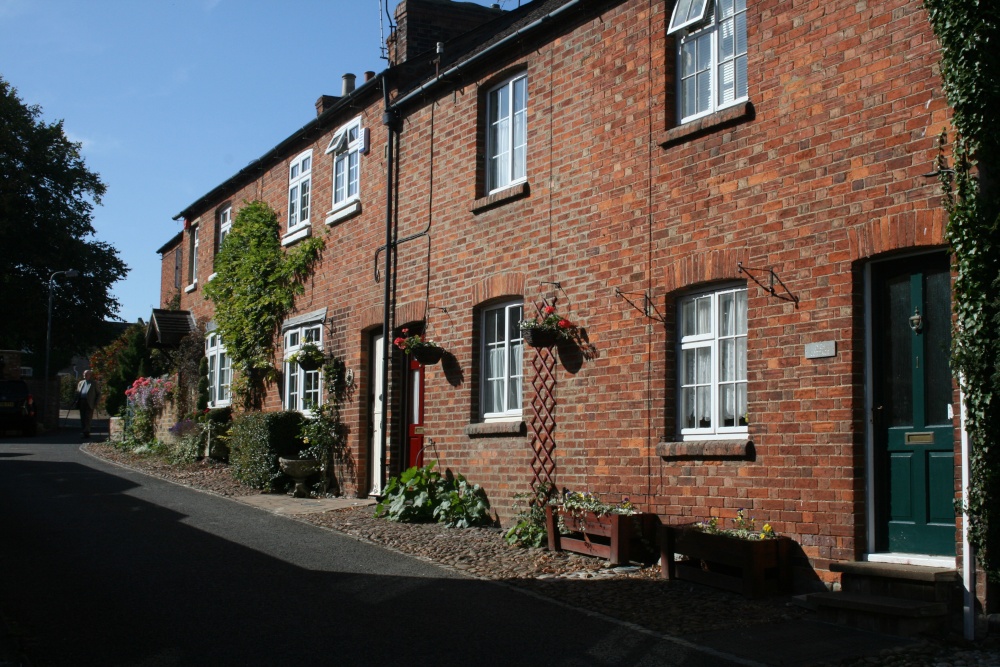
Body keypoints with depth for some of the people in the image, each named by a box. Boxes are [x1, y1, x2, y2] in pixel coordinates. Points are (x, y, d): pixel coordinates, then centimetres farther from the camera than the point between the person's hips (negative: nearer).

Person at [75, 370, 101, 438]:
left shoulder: (94, 383, 6)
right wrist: (77, 402, 7)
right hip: (82, 403, 5)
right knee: (82, 419, 4)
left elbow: (98, 393, 5)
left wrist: (96, 403, -4)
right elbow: (77, 393, 21)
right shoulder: (80, 383, 20)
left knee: (87, 419, -12)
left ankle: (86, 432, -14)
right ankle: (85, 433, 9)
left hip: (89, 404, -5)